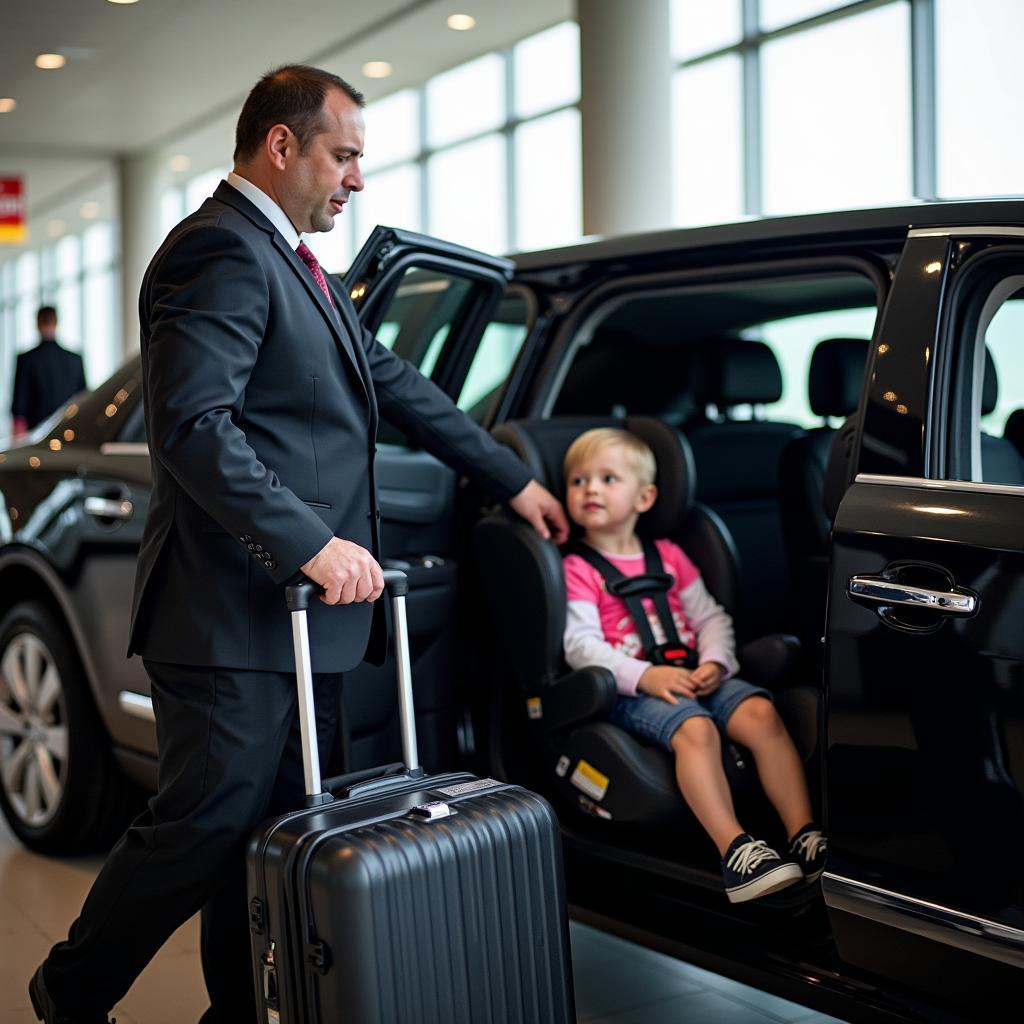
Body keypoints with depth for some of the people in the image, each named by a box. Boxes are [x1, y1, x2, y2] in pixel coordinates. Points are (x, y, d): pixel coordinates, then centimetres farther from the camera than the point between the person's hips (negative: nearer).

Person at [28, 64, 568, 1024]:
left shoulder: (293, 261, 20)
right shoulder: (222, 250, -13)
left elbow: (393, 381, 25)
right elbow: (193, 423, -23)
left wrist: (513, 479, 26)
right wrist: (312, 544, -25)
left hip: (303, 610, 10)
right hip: (233, 615, -10)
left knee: (278, 831, 13)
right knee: (205, 828, -1)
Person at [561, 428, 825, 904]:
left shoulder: (669, 556, 23)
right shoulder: (577, 571, 7)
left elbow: (711, 617, 18)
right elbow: (581, 646, -6)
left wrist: (714, 663, -5)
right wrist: (646, 676, -21)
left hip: (693, 678, 5)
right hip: (628, 691, -5)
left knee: (761, 711, -23)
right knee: (695, 729, -34)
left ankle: (804, 834, -27)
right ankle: (733, 848, -40)